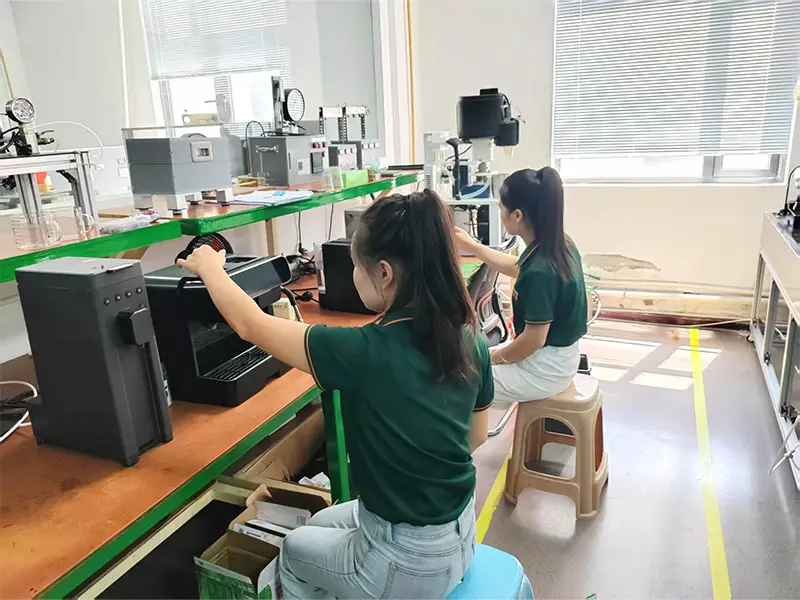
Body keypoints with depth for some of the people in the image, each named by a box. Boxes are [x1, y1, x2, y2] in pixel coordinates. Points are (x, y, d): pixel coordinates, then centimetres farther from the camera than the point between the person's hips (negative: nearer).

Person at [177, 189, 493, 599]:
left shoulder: (364, 353, -29)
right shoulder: (471, 343, -10)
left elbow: (251, 326, -14)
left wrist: (209, 267, 2)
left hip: (409, 563, -6)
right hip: (460, 535, 6)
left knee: (294, 549, 25)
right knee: (320, 524, 29)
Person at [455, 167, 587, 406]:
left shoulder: (540, 271, -32)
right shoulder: (559, 245, -3)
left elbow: (533, 339, -25)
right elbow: (519, 269, 17)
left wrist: (493, 358, -8)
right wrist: (472, 246, 21)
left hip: (544, 368, -9)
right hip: (558, 356, 9)